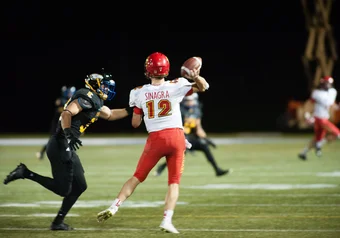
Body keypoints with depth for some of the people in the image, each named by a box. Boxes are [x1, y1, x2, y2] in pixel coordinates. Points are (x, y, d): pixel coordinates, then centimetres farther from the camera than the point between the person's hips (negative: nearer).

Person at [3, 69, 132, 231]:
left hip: (66, 148, 10)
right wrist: (68, 134, -35)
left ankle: (58, 222, 15)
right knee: (63, 189, -10)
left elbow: (110, 115, 34)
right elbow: (67, 113, -23)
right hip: (60, 146, -10)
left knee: (79, 186, 12)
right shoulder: (87, 97, -11)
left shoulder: (95, 101, 19)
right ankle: (25, 173, -5)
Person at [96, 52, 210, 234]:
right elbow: (203, 87, 12)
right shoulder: (176, 87, -2)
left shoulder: (140, 93, 0)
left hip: (155, 139, 0)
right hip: (176, 136, 0)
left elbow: (135, 123, 7)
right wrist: (196, 77, -8)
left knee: (137, 177, 12)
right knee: (174, 182, 6)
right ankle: (167, 220, -6)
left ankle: (114, 207, 1)